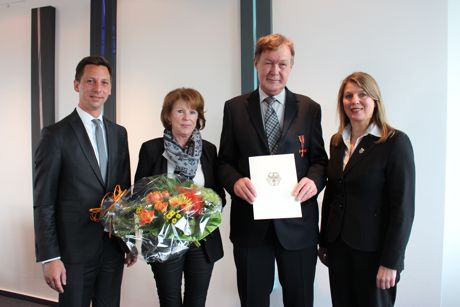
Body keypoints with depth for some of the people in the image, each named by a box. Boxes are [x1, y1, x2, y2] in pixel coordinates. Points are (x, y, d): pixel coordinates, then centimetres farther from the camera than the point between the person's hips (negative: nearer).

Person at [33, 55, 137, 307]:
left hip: (114, 247, 5)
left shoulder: (118, 133, 7)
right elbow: (43, 202, -9)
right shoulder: (56, 134, -9)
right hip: (75, 249, -4)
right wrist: (49, 257, -12)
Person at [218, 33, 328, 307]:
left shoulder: (310, 109, 5)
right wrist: (235, 181, -17)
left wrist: (314, 180, -16)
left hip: (297, 222, 1)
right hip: (250, 221, 0)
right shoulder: (235, 108, 3)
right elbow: (225, 161, 4)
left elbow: (319, 158, 6)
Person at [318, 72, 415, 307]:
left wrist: (390, 262, -15)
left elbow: (403, 208, -14)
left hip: (373, 250, -5)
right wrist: (324, 241, 12)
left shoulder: (395, 142, -12)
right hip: (338, 245, 5)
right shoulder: (337, 141, 5)